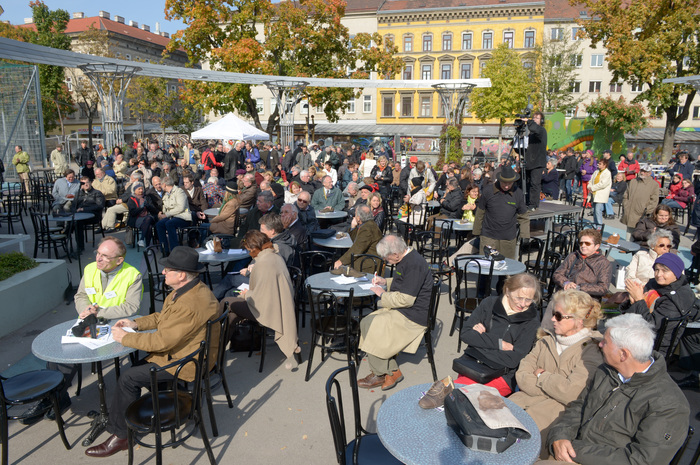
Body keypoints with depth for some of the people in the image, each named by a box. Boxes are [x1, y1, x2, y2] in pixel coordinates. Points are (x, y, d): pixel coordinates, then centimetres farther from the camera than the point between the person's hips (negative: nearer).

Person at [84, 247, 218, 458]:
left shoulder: (190, 305, -32)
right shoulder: (190, 288, 2)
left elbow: (162, 341, -27)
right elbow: (162, 316, 16)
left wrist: (125, 338, -14)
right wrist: (136, 323, 4)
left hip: (185, 362, -10)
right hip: (178, 348, 10)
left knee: (128, 378, -7)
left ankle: (119, 436, 11)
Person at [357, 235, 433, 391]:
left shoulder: (414, 264, -22)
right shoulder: (406, 259, 9)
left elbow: (406, 299, -25)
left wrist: (382, 294, -11)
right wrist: (385, 281, 12)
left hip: (413, 317, -11)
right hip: (400, 310, 11)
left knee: (371, 326, -17)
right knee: (365, 323, -2)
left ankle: (380, 374, 2)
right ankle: (393, 371, 2)